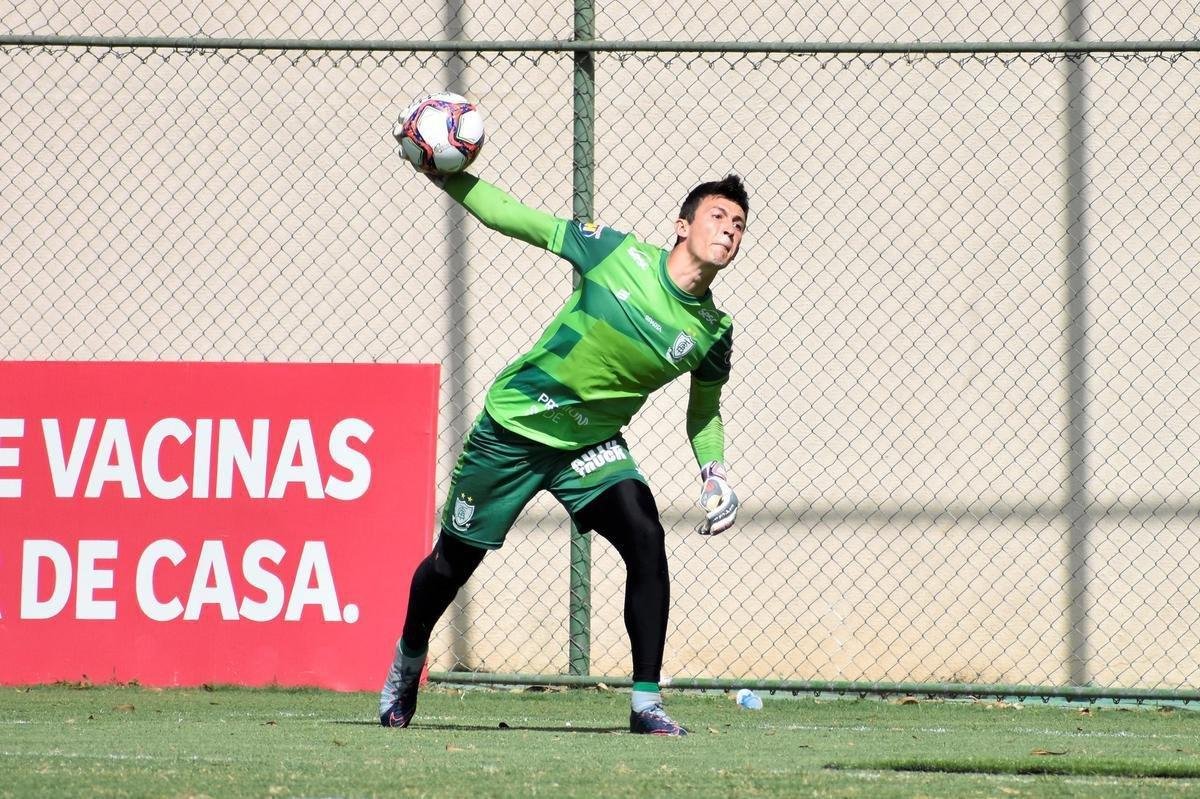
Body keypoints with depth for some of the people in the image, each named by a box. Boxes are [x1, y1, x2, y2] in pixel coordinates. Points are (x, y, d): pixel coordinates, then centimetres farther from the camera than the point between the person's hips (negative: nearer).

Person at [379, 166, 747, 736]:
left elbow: (704, 409, 12)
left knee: (646, 539, -23)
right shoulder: (617, 252, -16)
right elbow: (506, 216, -9)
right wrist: (438, 171, -19)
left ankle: (646, 704, -16)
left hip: (592, 446, 2)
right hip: (512, 427, -2)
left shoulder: (713, 332, -8)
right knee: (453, 561, 10)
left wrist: (715, 475, -4)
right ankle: (407, 663, 40)